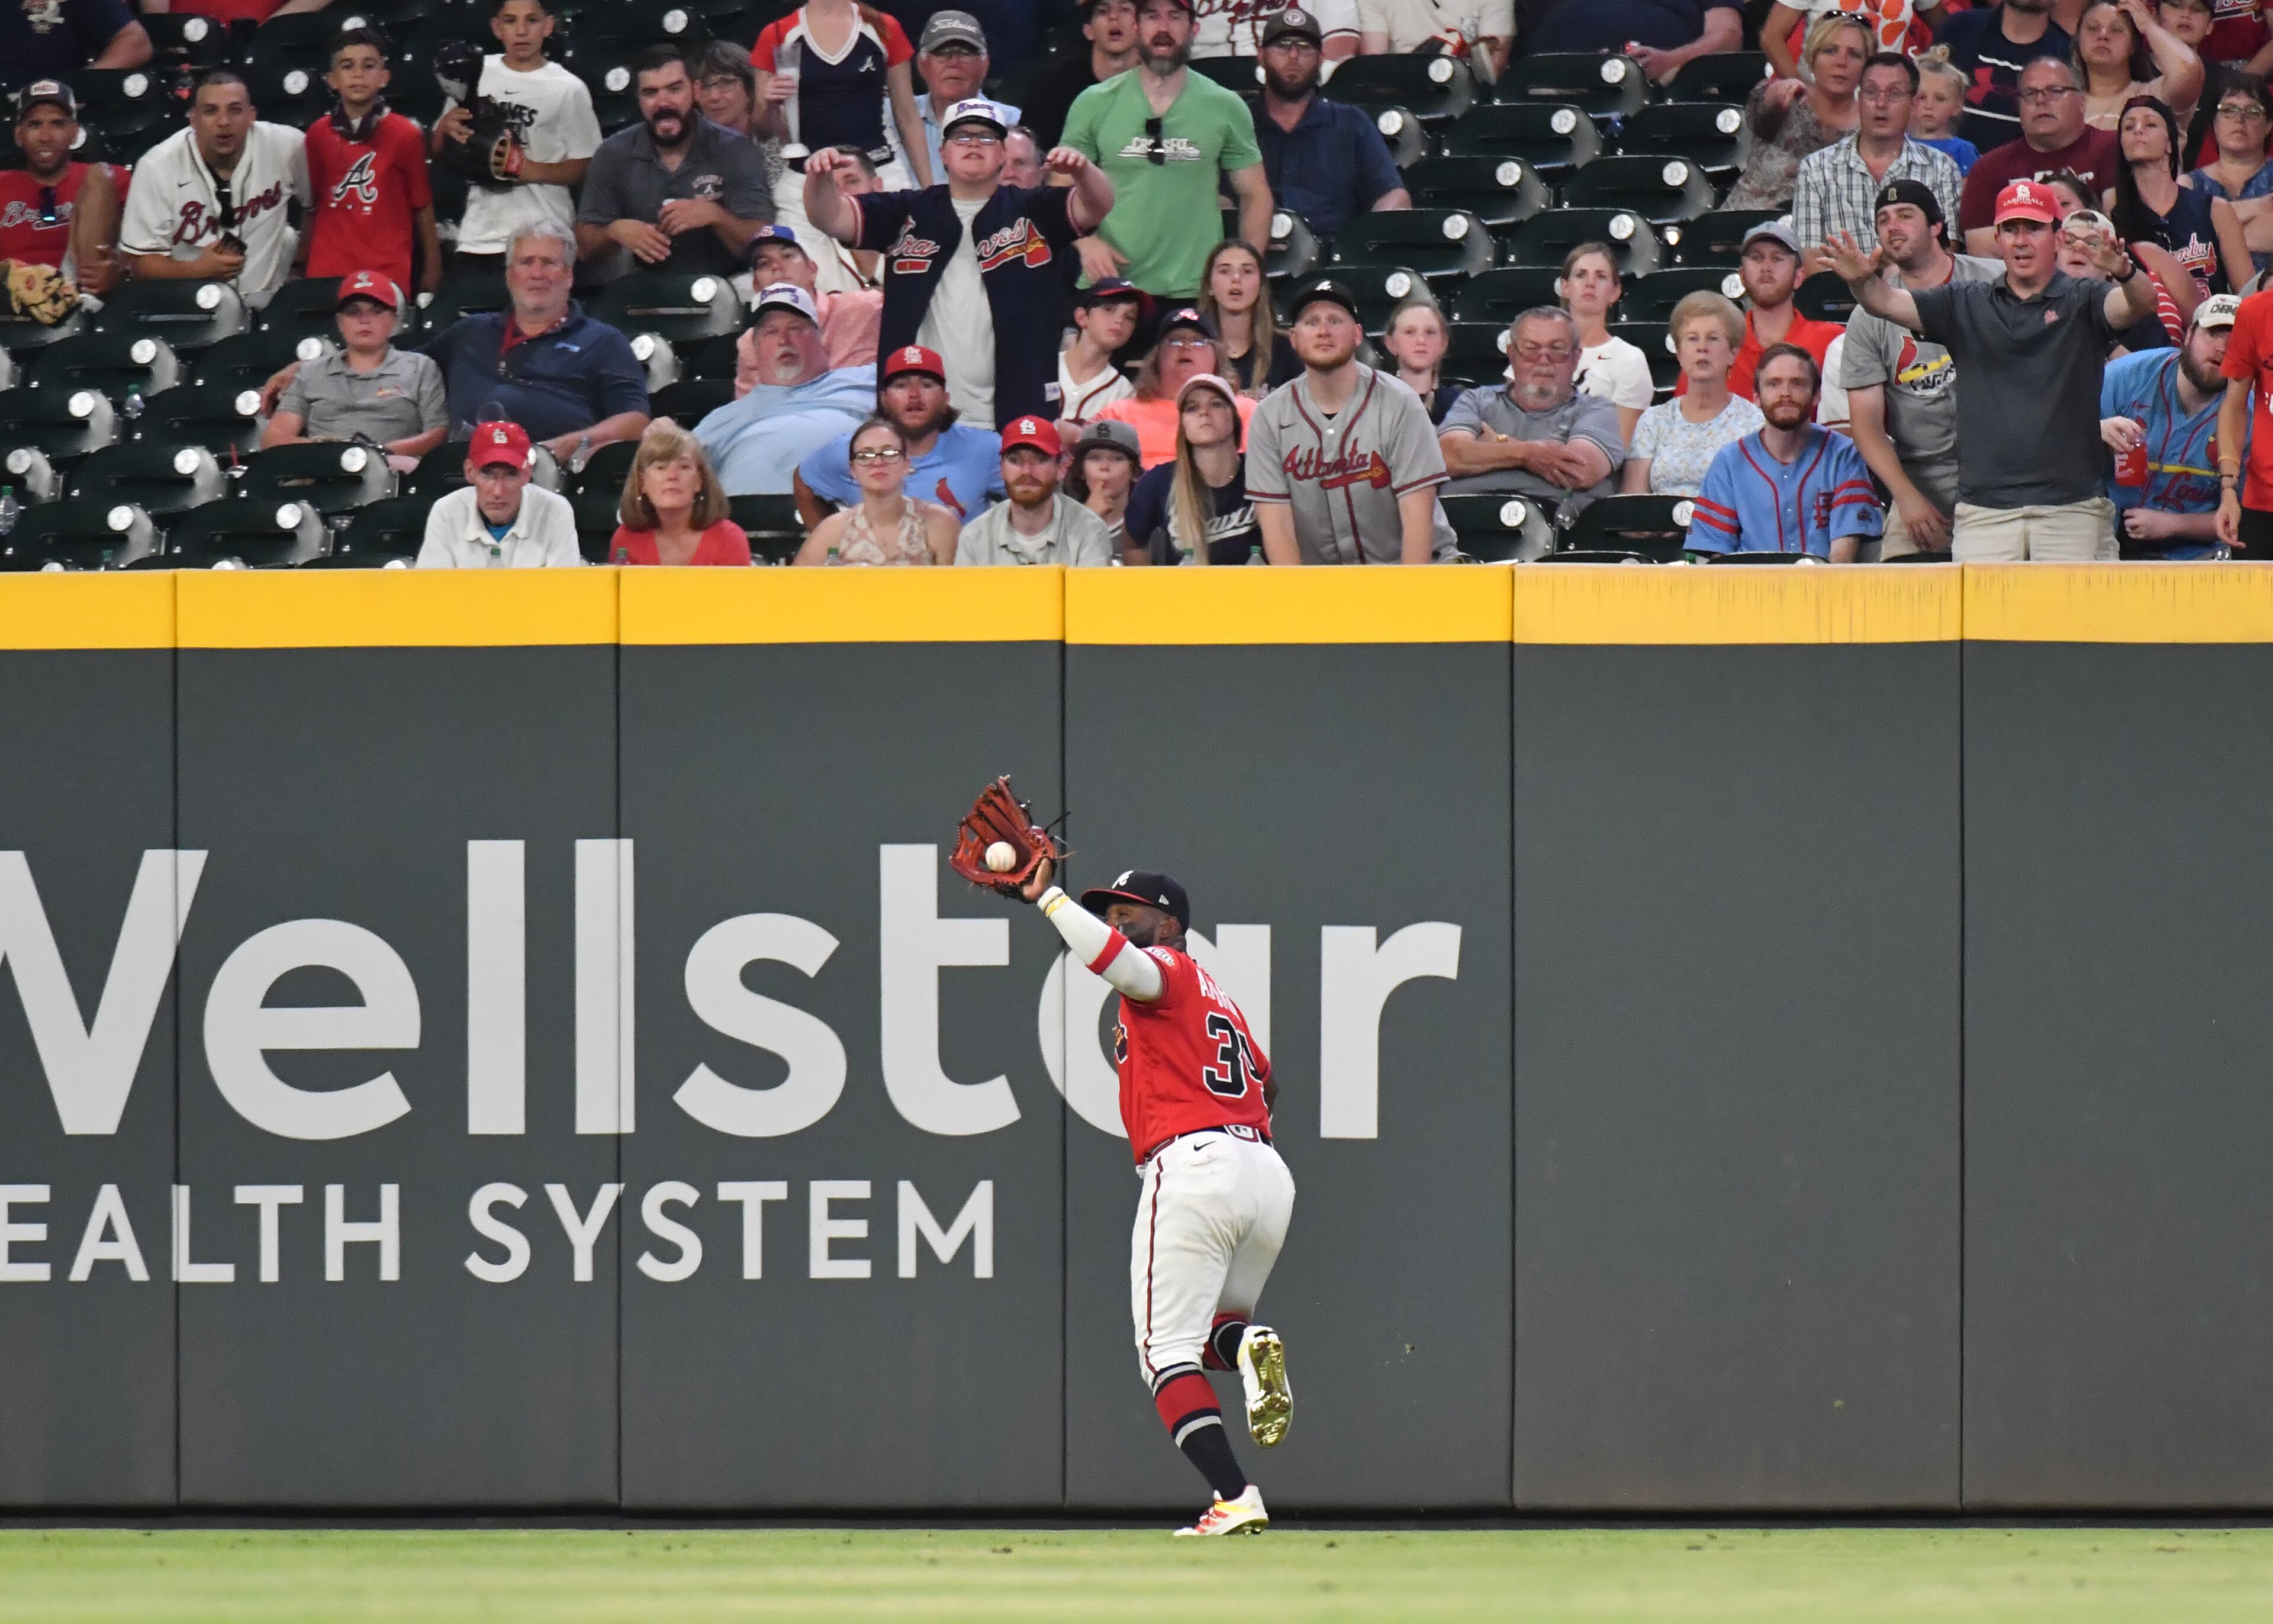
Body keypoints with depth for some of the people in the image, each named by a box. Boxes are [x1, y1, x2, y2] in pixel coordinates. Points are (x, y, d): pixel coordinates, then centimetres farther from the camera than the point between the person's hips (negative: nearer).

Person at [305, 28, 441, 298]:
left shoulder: (405, 135, -1)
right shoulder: (319, 134, 7)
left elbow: (423, 208, 3)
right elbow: (311, 207, 13)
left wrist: (432, 269, 4)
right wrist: (304, 266, 14)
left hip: (388, 274, -2)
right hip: (327, 273, 2)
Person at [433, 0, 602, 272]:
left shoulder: (568, 89, -2)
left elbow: (585, 168, -1)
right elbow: (436, 152, 16)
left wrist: (533, 171, -16)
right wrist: (446, 128, -6)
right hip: (478, 239, 3)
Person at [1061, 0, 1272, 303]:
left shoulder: (1225, 108, 5)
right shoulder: (1095, 104, 5)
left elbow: (1256, 197, 10)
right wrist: (1086, 240, -11)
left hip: (1197, 293, 0)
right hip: (1109, 288, 0)